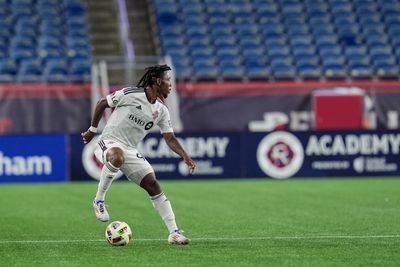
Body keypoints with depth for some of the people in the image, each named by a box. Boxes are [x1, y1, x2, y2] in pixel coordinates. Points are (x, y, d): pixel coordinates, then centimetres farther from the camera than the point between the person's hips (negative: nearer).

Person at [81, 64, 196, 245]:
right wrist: (92, 130, 5)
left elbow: (170, 138, 9)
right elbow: (102, 103, 0)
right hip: (109, 142, -6)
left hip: (130, 151, 6)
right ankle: (99, 201, -22)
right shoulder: (130, 94, -11)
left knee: (153, 184, -6)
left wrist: (185, 157, -5)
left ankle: (174, 232, -2)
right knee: (117, 157, -42)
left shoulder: (161, 110, 7)